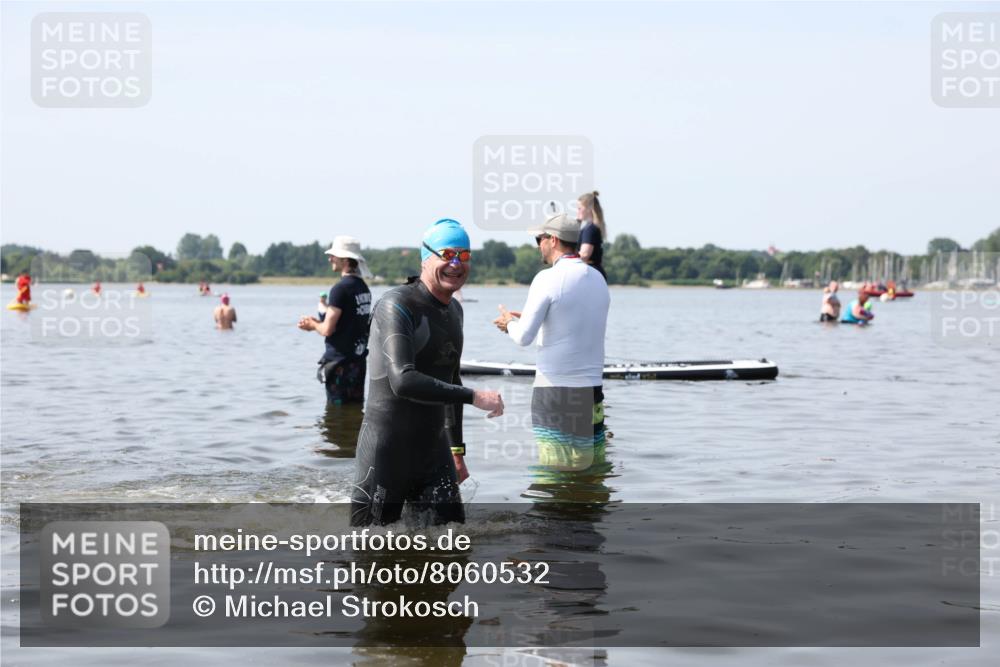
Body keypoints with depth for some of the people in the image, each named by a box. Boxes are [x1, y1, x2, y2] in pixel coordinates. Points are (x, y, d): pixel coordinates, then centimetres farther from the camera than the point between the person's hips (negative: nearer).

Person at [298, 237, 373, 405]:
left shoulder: (340, 288, -18)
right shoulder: (363, 287, 9)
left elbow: (327, 329, -19)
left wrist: (313, 325, 2)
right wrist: (318, 322, 14)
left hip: (339, 361, -8)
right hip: (358, 359, 8)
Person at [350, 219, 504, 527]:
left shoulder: (453, 310, 12)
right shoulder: (397, 306, -16)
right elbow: (403, 381, -30)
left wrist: (457, 450, 24)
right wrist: (474, 396, -29)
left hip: (433, 447, 8)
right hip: (387, 450, -8)